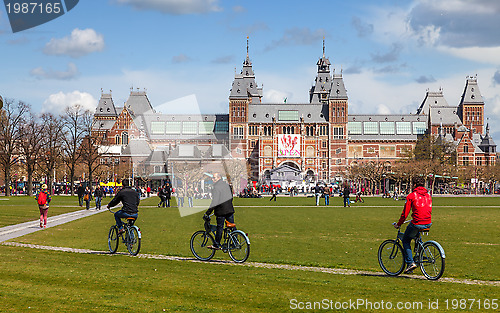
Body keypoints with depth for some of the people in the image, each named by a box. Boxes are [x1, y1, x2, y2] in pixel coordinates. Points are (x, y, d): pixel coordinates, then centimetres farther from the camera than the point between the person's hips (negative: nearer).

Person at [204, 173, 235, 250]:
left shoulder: (216, 187, -15)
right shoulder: (227, 185, 11)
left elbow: (214, 202, -22)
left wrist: (208, 213, -20)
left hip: (221, 210, -7)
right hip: (230, 209, 7)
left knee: (219, 227, 0)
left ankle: (217, 245, 7)